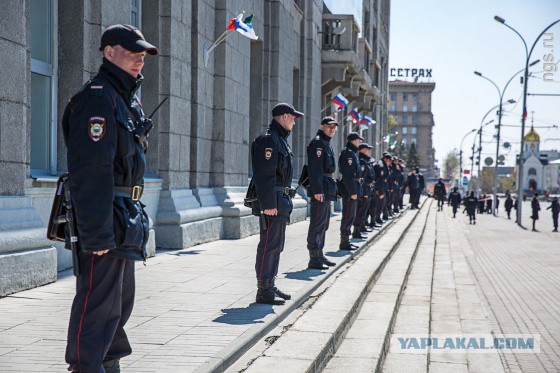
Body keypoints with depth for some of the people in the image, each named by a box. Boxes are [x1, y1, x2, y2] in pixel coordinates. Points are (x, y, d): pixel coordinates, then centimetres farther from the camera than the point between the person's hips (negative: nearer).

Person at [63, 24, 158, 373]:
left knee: (122, 299, 18)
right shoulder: (97, 98, -15)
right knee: (98, 302, -7)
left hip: (125, 218, 10)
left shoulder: (127, 100, 18)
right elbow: (90, 170, -22)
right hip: (104, 219, -10)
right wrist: (96, 234, -26)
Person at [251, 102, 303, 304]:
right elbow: (264, 174, -22)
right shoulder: (268, 139, -14)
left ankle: (270, 286, 23)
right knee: (269, 245, -8)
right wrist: (268, 204, -25)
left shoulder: (280, 139, 19)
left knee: (276, 245, 15)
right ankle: (263, 290, -5)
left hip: (280, 201, 11)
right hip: (271, 201, -11)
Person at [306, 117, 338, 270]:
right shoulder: (317, 143, -12)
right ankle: (314, 259, -7)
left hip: (327, 190, 11)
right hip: (320, 190, -11)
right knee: (317, 224, -8)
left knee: (323, 224, 15)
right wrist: (317, 190, -26)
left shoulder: (327, 143, 20)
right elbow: (314, 168, -20)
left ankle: (319, 255, 24)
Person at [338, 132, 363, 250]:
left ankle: (345, 240, 21)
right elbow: (348, 175, -21)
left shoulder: (351, 153, 19)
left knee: (350, 216, 14)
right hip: (350, 189, -11)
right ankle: (344, 243, -3)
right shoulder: (348, 153, -15)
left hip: (351, 189, 11)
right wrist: (353, 191, -22)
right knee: (348, 216, -7)